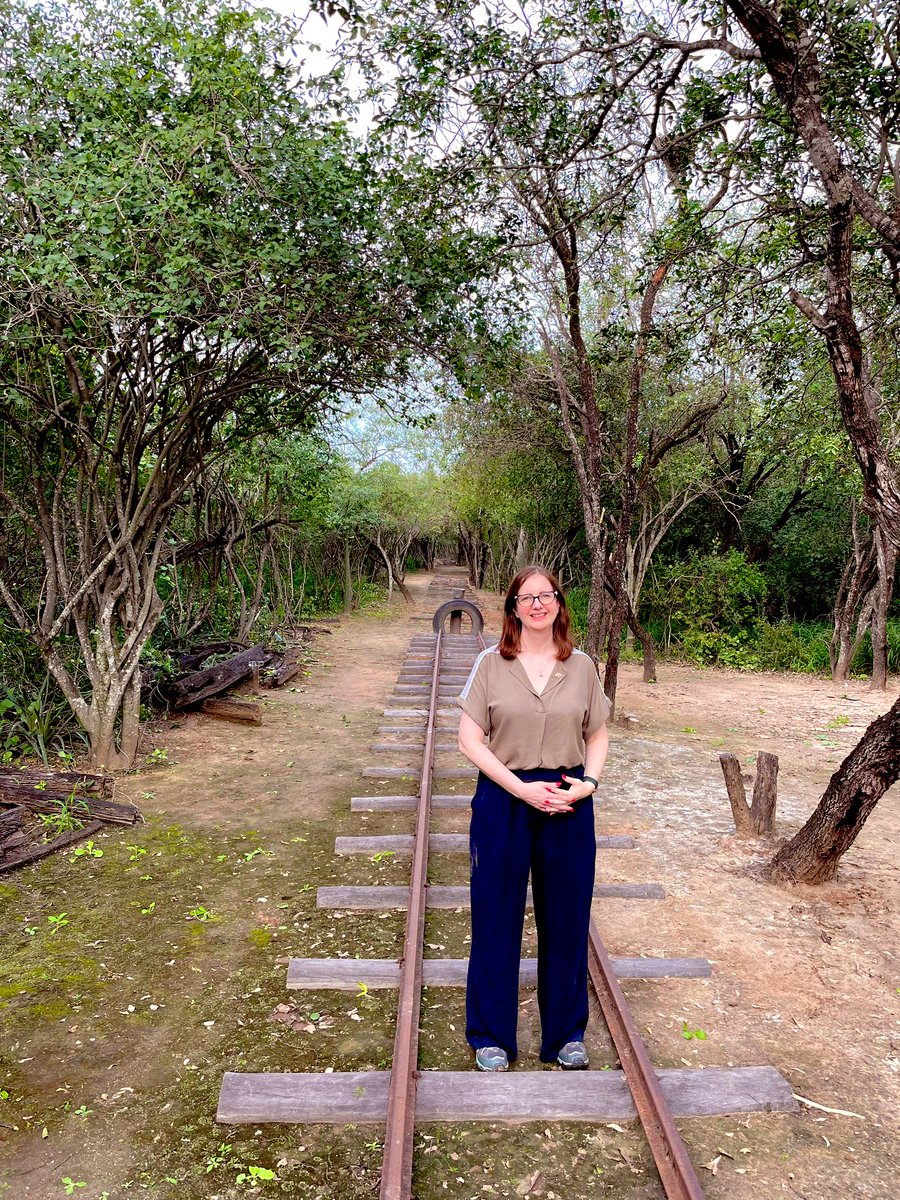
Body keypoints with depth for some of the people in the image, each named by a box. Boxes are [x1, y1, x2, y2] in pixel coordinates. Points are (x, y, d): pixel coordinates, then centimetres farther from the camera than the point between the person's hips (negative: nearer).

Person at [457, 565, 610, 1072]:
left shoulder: (582, 666, 3)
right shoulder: (491, 664, -3)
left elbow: (599, 735, 10)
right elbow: (470, 739, -6)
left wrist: (588, 783, -8)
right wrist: (522, 788, -15)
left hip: (568, 803, 2)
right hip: (503, 801, -1)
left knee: (566, 917, 12)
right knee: (497, 916, 8)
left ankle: (567, 1033, 31)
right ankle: (492, 1035, 26)